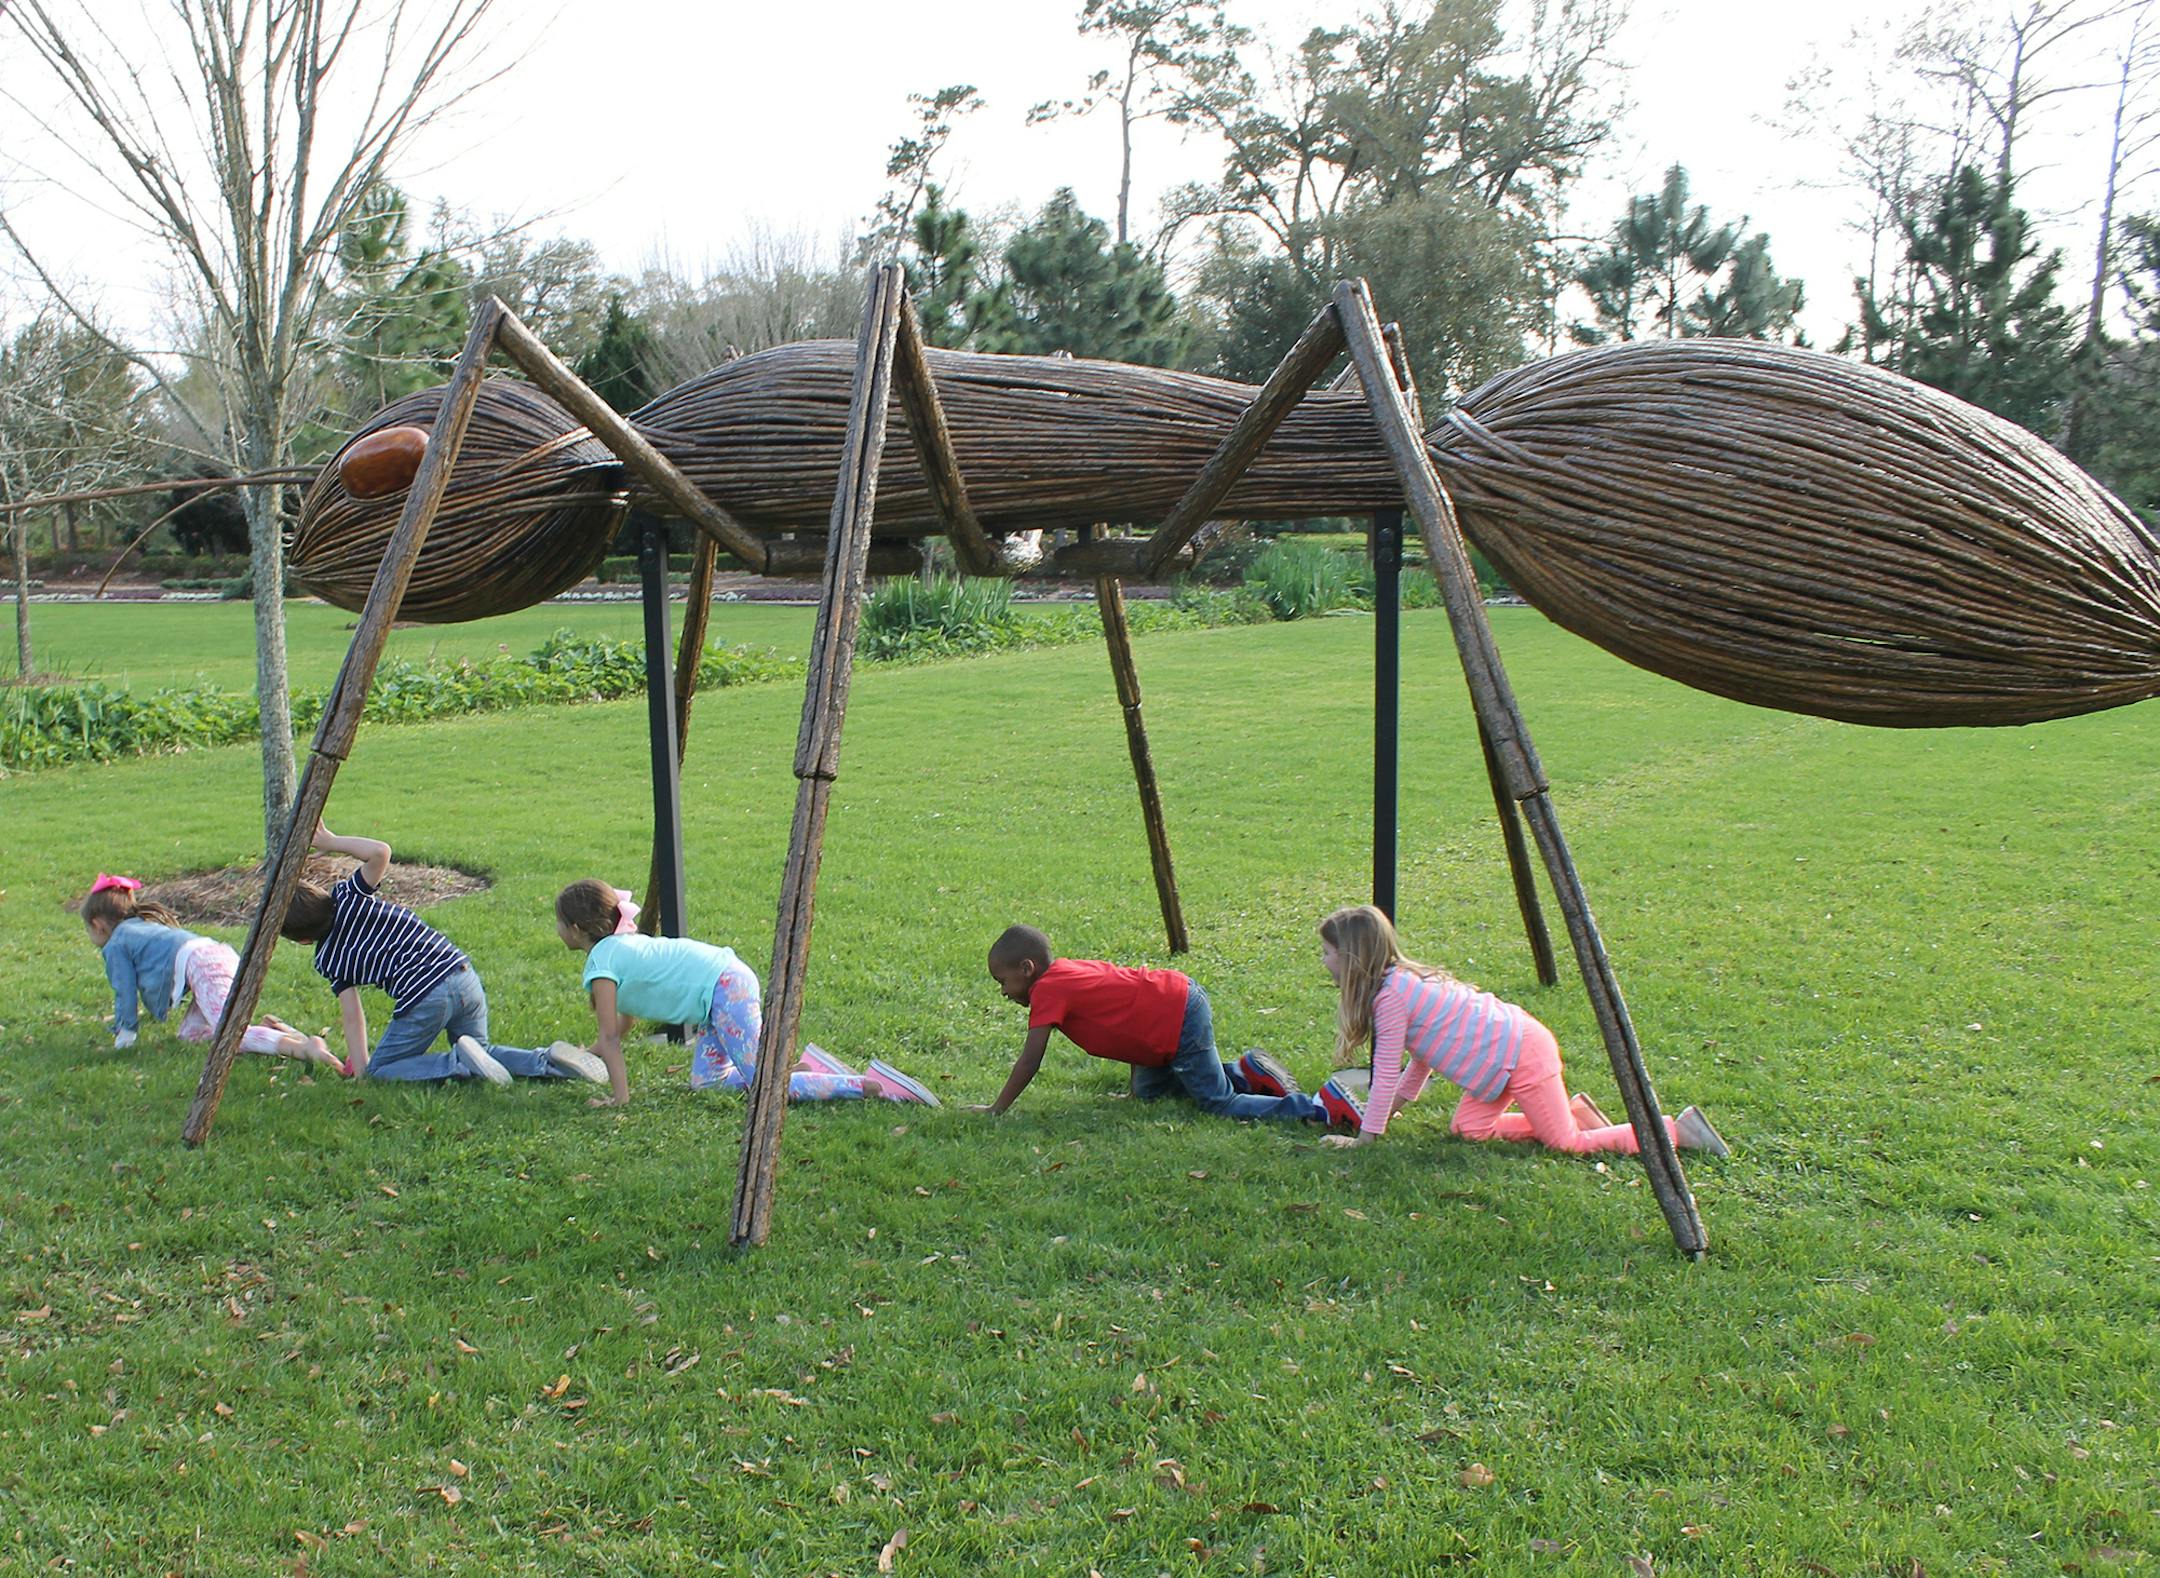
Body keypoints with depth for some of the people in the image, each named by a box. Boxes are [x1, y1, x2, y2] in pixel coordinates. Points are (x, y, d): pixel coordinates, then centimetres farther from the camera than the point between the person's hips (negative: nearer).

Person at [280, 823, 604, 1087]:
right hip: (465, 977, 6)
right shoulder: (346, 896, 10)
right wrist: (331, 842, 6)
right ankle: (548, 1062, 1)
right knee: (481, 1048, 29)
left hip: (424, 999, -6)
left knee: (379, 1070, 15)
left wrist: (360, 1067, 14)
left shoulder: (327, 960, 5)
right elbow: (380, 851, -6)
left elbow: (353, 1016, 6)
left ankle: (460, 1062, -11)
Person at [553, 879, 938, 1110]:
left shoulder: (601, 961, -5)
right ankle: (808, 1067, 14)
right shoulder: (621, 945, 22)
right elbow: (625, 1014, 34)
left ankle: (874, 1085, -18)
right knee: (704, 1082, 15)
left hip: (723, 989, -10)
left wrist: (619, 1096, -5)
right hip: (728, 982, 10)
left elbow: (611, 1037, -8)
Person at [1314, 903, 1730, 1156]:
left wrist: (1365, 1136, -9)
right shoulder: (1402, 980, 10)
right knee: (1468, 1129, 10)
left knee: (1566, 1143, 0)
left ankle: (1677, 1129, 5)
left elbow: (1386, 1074, -17)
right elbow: (1421, 1054, 20)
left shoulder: (1391, 997, -20)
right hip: (1506, 1048, 9)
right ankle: (1575, 1111, 17)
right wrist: (1390, 1107, 22)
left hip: (1521, 1054, -9)